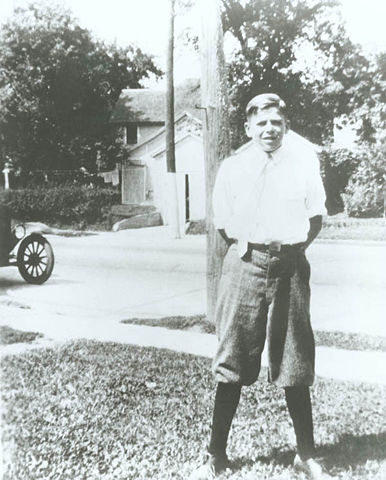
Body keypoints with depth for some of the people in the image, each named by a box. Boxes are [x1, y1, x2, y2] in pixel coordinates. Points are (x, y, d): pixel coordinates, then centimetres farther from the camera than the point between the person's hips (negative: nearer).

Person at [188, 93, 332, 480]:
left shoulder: (303, 161, 3)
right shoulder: (232, 167, 2)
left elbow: (316, 218, 12)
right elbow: (223, 224, 10)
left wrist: (293, 250, 6)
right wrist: (248, 248, 3)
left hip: (290, 269, 1)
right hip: (245, 266, 0)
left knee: (295, 365, 7)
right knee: (231, 364, 2)